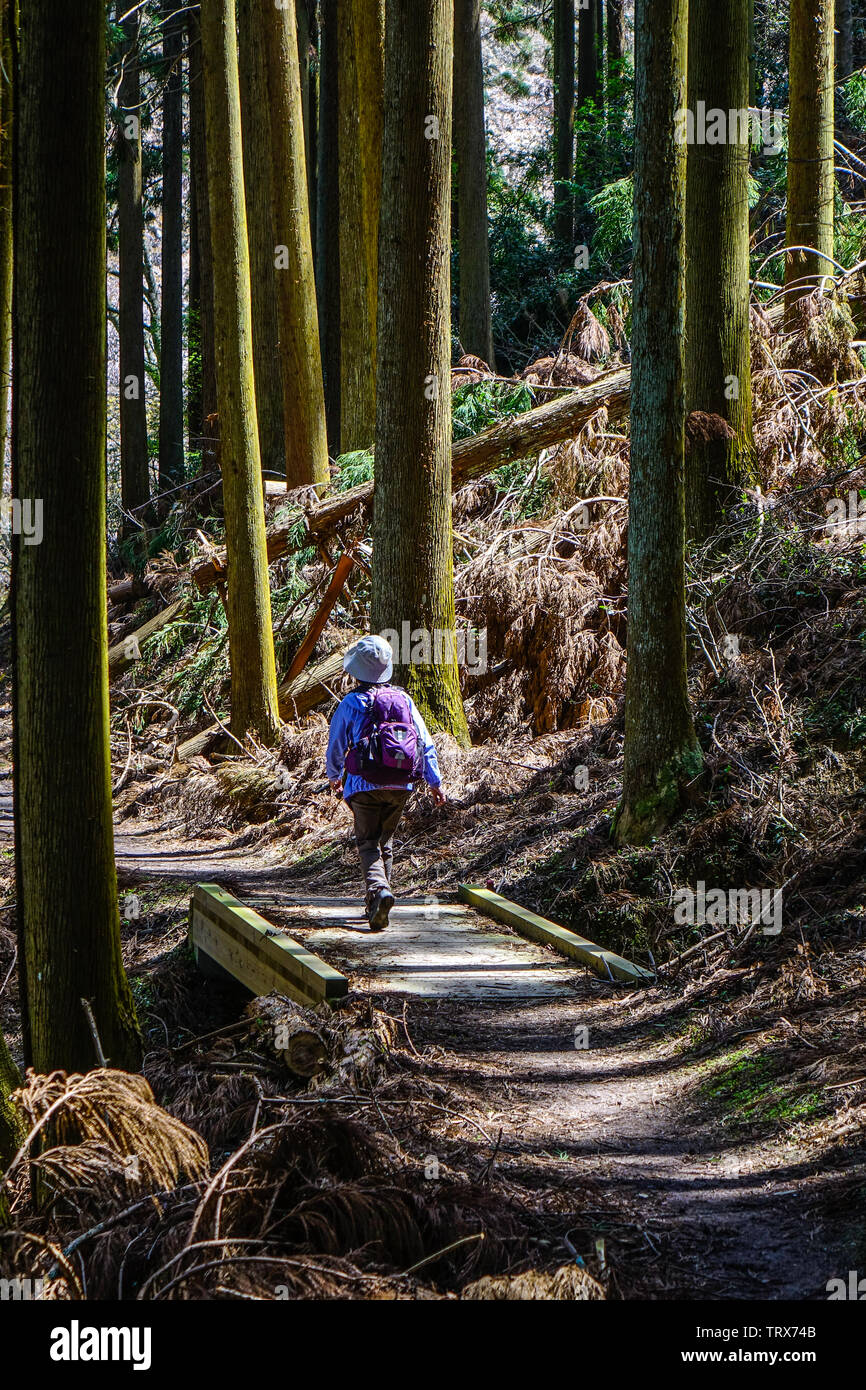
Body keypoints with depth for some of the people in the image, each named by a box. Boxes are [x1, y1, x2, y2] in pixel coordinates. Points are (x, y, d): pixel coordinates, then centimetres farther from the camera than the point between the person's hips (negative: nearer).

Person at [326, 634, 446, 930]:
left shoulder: (351, 703, -5)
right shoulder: (404, 700, 5)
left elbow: (336, 746, 5)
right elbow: (426, 742, 6)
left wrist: (334, 775, 25)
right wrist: (435, 781, 13)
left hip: (365, 785, -4)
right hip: (400, 786, 4)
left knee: (368, 843, -2)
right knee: (385, 841, 18)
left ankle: (378, 889, -29)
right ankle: (376, 905, 21)